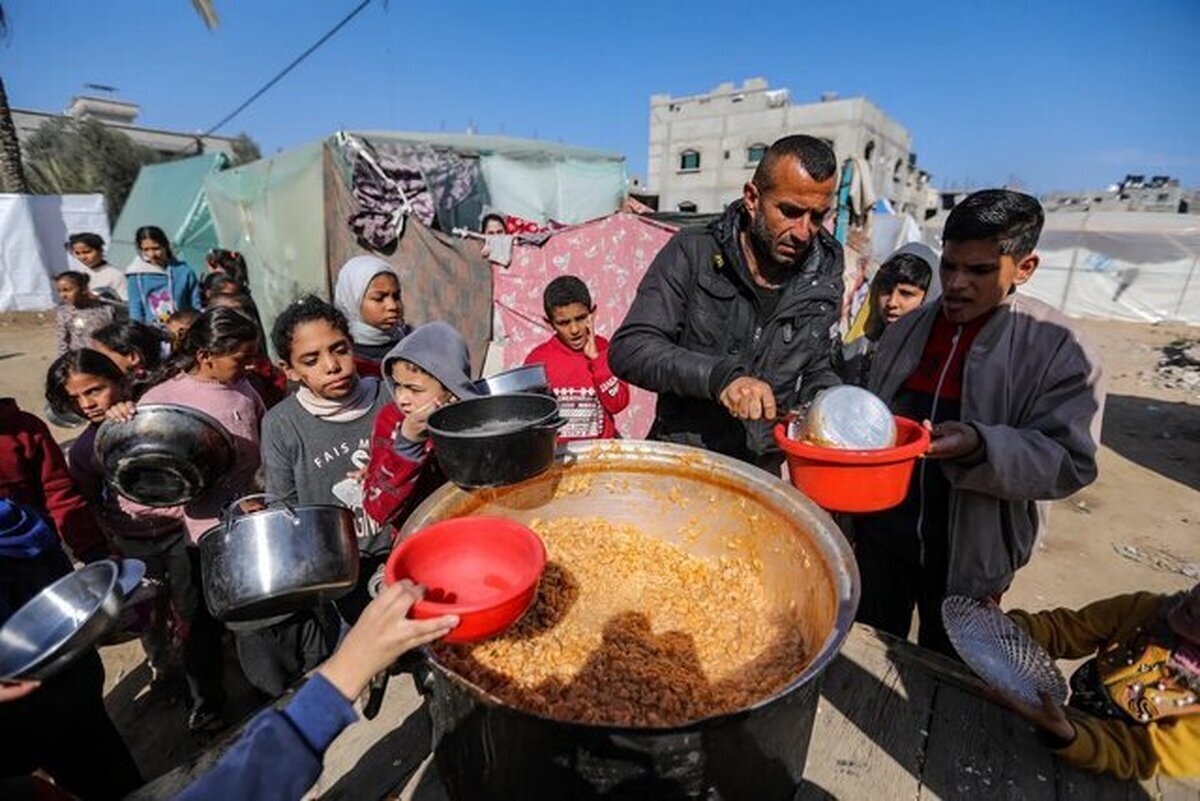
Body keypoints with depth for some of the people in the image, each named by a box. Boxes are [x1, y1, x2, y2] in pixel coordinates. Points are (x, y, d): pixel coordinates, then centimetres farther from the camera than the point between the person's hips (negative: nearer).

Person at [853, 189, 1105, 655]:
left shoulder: (1058, 349, -8)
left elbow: (1070, 462, -15)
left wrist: (979, 446, -32)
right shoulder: (906, 330, 4)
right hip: (882, 536, 3)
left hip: (969, 554, -3)